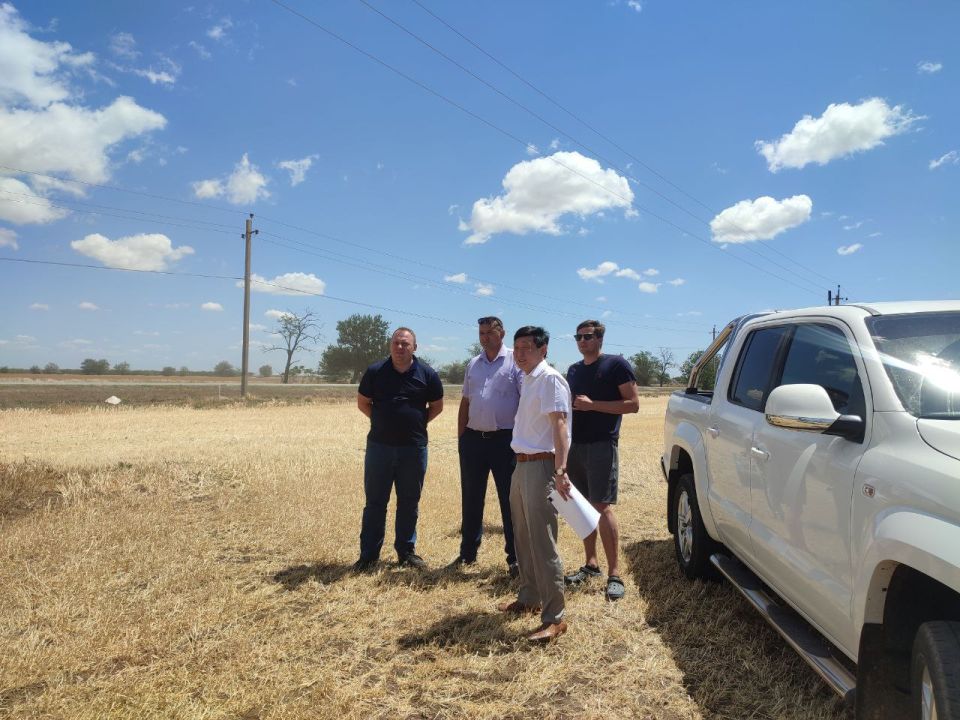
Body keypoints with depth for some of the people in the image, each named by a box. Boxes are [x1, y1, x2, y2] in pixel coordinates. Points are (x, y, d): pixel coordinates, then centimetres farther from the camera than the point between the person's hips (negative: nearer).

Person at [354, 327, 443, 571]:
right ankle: (369, 554, 15)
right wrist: (383, 422, 3)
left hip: (414, 447, 0)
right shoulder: (375, 371, -2)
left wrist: (418, 422, 2)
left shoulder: (427, 374, -2)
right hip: (379, 445, 0)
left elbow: (437, 405, 10)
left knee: (409, 502, 11)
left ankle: (406, 551, 24)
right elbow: (362, 402, 8)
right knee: (375, 501, 6)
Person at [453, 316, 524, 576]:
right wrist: (460, 438, 12)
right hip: (473, 439, 5)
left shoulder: (515, 362, -4)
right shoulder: (473, 364, 13)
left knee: (510, 500, 2)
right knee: (471, 499, 13)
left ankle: (515, 557, 13)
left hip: (505, 440, -5)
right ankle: (468, 552, 26)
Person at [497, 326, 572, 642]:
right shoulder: (527, 379, 14)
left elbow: (559, 425, -22)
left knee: (542, 544, -7)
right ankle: (529, 598, 33)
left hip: (540, 466, -9)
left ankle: (554, 618, 0)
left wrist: (560, 470, -29)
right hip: (522, 465, 10)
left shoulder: (550, 379, -14)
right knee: (523, 539, 18)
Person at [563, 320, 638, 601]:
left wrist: (592, 404, -17)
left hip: (602, 446, -7)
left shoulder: (616, 365, -5)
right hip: (575, 446, 7)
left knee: (603, 507, -10)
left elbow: (633, 404, -10)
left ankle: (614, 574, -5)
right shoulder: (573, 370, 15)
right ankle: (591, 564, 20)